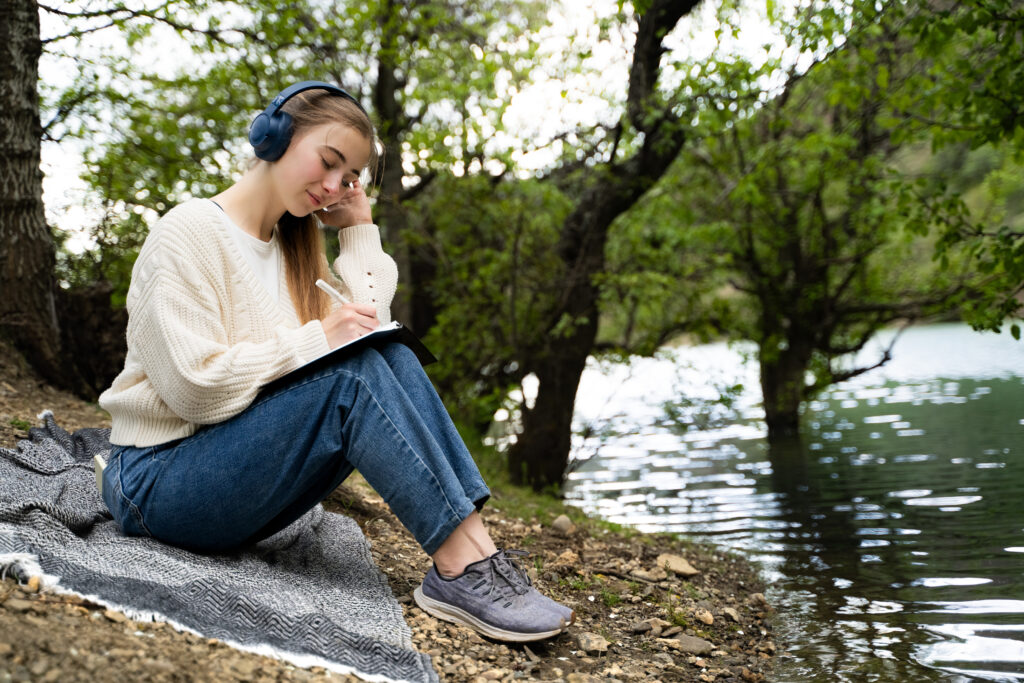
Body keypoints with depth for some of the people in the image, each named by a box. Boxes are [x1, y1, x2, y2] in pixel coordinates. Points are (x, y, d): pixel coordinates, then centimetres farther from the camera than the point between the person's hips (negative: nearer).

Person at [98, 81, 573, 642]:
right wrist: (317, 340, -20)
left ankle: (474, 550, -24)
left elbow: (371, 339, 0)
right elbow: (195, 388, -20)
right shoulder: (191, 231, -10)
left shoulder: (291, 248, 14)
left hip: (240, 481, 7)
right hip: (158, 482, -7)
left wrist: (359, 233, 3)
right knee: (352, 377, -28)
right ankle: (462, 565, -29)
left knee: (394, 359, -14)